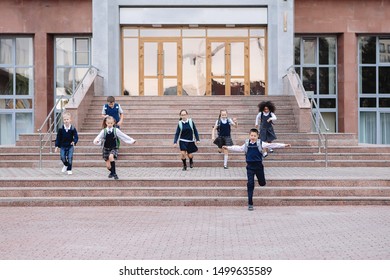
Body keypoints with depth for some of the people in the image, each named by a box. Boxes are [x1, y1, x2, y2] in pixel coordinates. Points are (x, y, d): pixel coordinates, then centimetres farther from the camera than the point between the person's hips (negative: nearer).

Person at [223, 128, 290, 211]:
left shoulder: (260, 143, -3)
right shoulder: (246, 144, 3)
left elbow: (272, 145, -5)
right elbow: (239, 148, 21)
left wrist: (284, 145, -10)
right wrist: (228, 147, 26)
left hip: (259, 166, 0)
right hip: (250, 167, 0)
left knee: (262, 183, 8)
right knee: (250, 184, -5)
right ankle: (250, 203, -1)